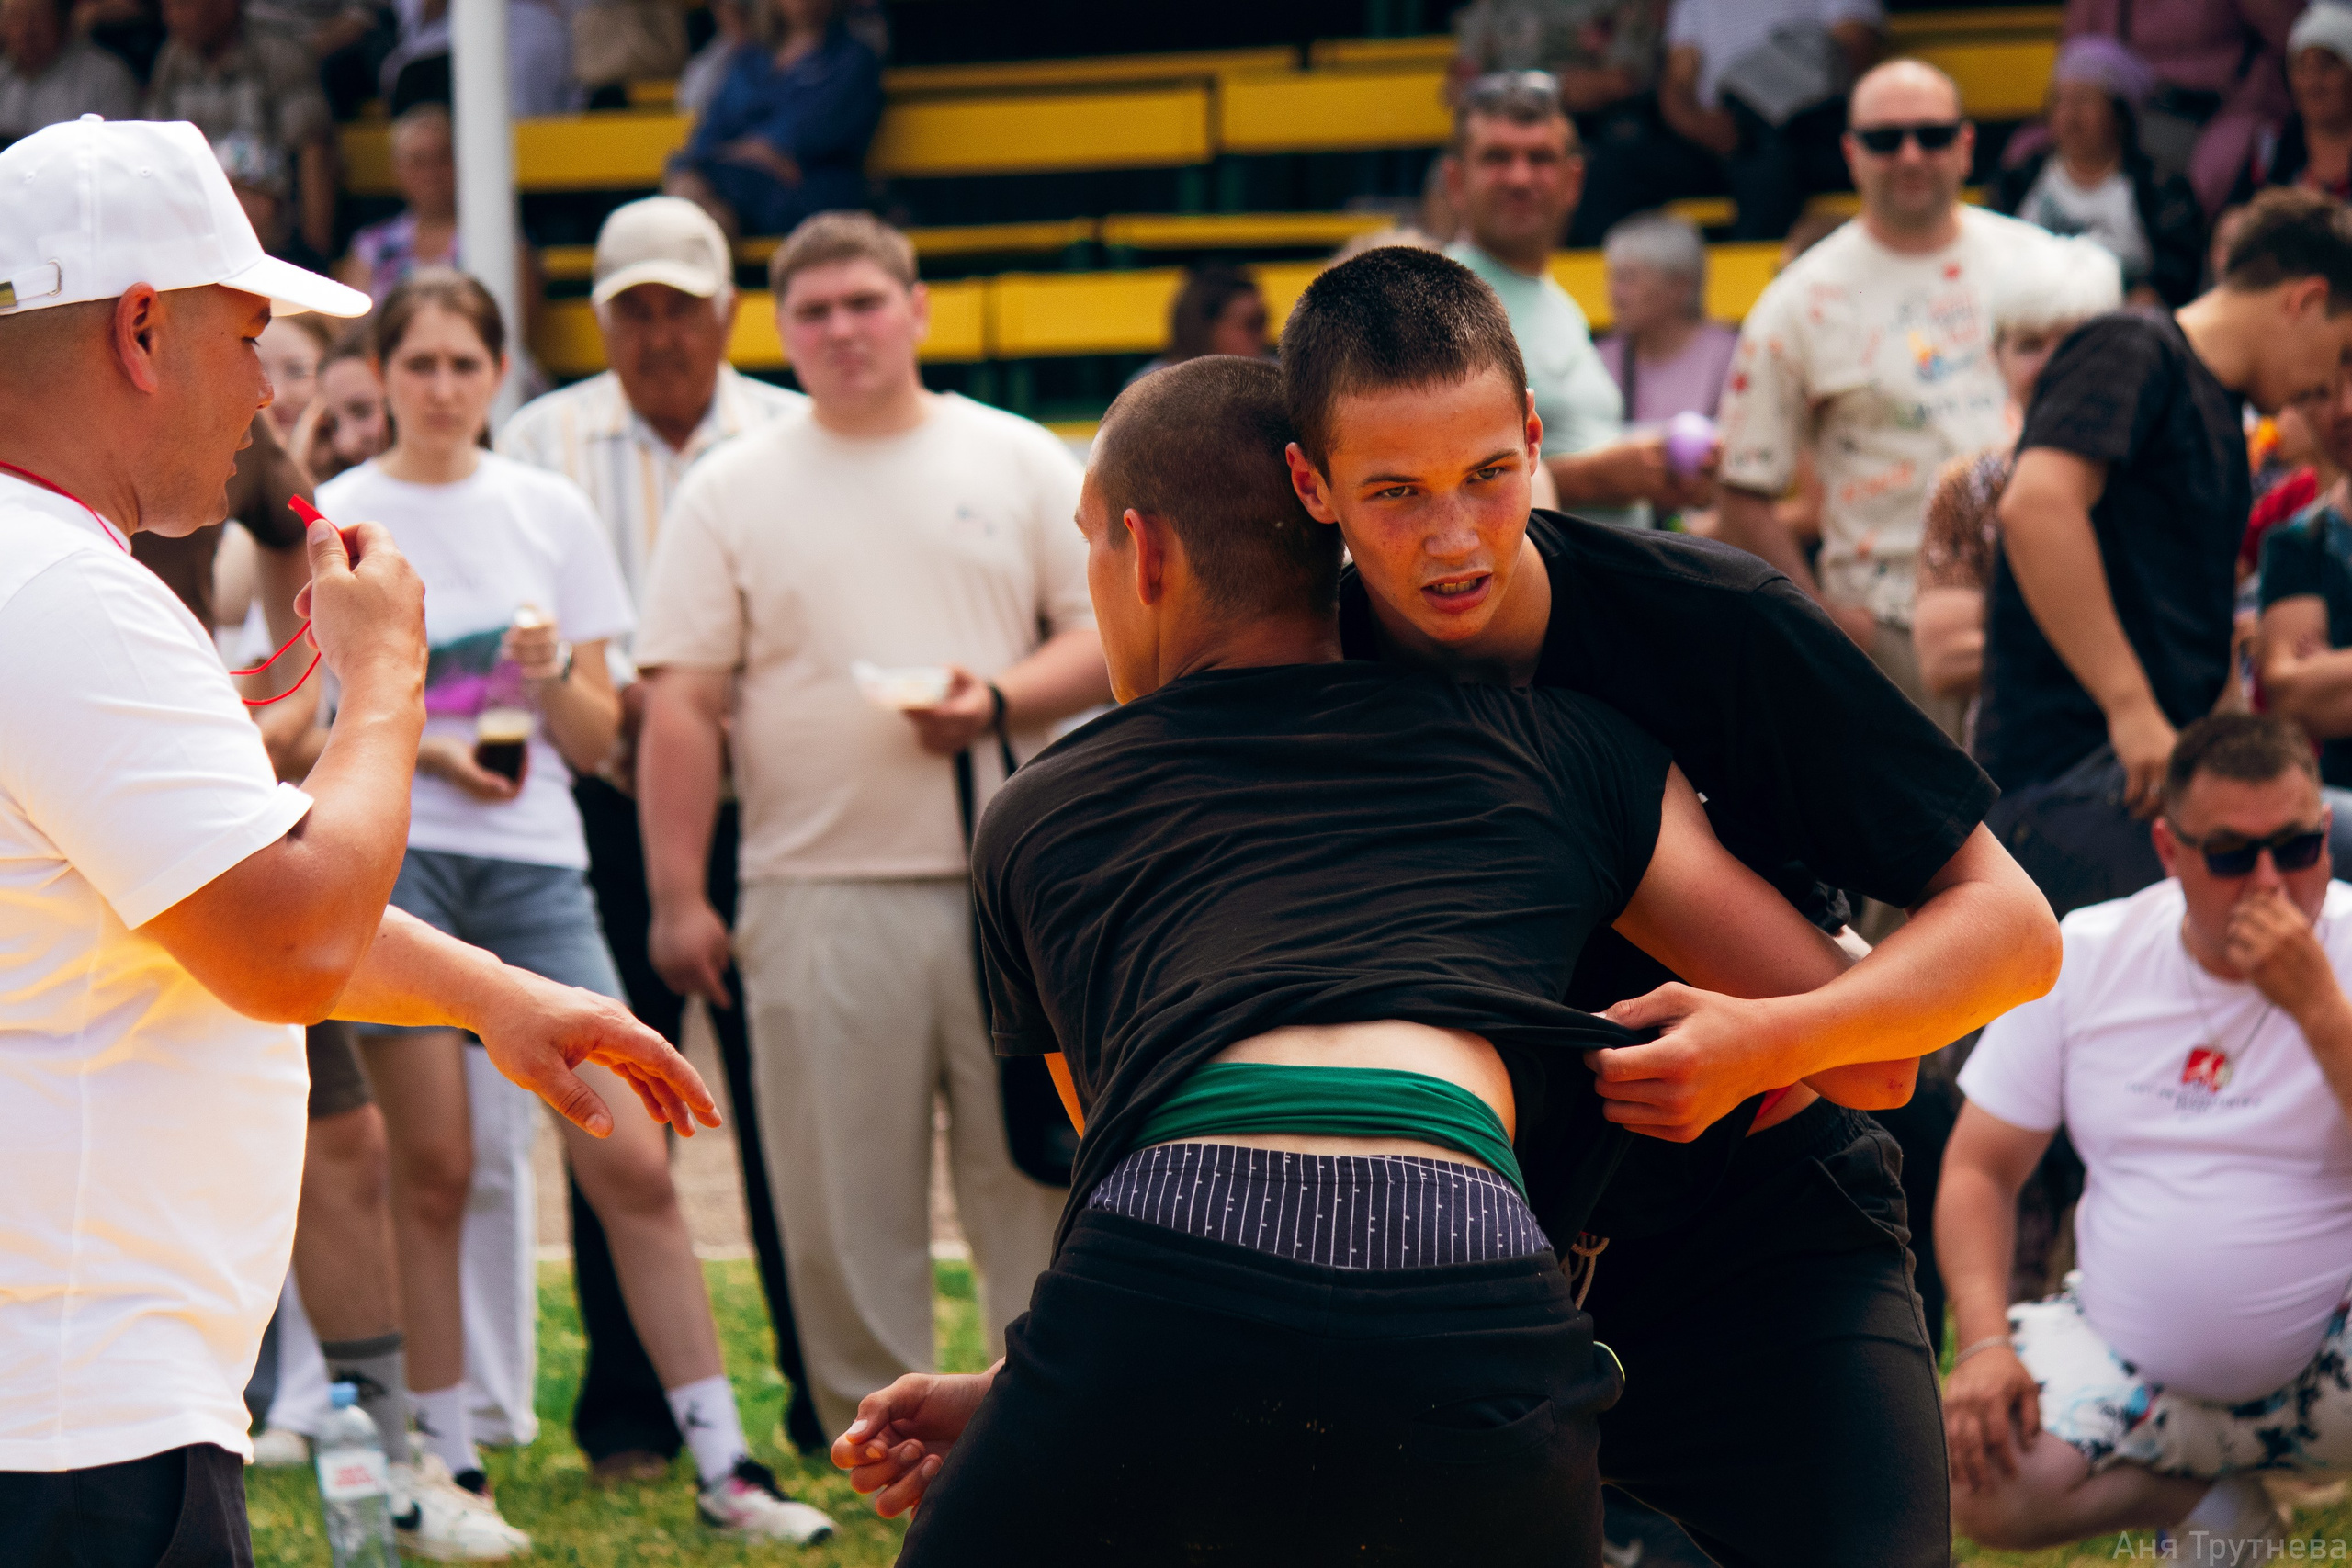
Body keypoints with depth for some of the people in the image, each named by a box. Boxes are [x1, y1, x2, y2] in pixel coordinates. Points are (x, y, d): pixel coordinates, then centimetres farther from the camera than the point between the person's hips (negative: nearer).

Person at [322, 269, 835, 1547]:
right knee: (433, 1166, -1)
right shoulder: (335, 520, 4)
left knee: (631, 1164, -4)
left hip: (536, 858, 2)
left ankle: (723, 1464, 1)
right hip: (393, 856, -2)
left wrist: (553, 677, -10)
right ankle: (446, 1464, 10)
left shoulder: (551, 514, 10)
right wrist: (423, 745, -11)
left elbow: (597, 739, 10)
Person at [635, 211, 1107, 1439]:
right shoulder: (731, 493, 8)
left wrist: (1000, 702, -12)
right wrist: (679, 898, -3)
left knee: (1036, 1168, 2)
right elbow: (681, 707, 4)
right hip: (821, 893, 0)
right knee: (842, 1201, 1)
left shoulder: (1021, 464, 10)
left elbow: (1112, 639, 7)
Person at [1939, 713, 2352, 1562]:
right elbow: (1979, 1169, 4)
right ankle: (2208, 1500, 5)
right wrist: (1985, 1344, -11)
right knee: (1974, 1482, -24)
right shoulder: (2082, 957, 0)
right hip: (2129, 1360, 3)